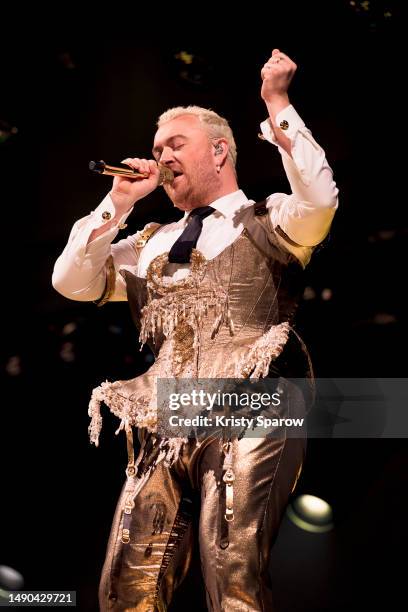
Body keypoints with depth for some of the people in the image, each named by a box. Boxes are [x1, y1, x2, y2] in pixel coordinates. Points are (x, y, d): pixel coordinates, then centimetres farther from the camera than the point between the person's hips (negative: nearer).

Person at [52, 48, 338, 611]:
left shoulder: (266, 223, 11)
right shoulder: (152, 244, 26)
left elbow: (319, 200, -10)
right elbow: (70, 282, 19)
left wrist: (277, 105, -6)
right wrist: (116, 205, 13)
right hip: (165, 432, 5)